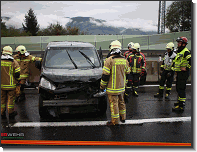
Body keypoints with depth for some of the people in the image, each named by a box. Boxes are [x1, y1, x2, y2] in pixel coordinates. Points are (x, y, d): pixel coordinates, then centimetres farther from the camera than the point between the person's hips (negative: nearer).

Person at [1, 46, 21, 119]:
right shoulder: (13, 62, -6)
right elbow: (17, 73, -5)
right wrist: (17, 79, 13)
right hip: (11, 84, -2)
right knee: (11, 98, 7)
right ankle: (11, 113, 14)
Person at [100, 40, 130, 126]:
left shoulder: (109, 60, -16)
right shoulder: (124, 60, 4)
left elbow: (105, 75, -16)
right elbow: (127, 73, 14)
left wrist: (102, 86, -5)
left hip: (112, 88, -6)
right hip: (121, 87, 7)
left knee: (114, 104, 1)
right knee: (121, 102, 20)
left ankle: (115, 121, 9)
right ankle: (123, 118, 32)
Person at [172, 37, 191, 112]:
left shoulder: (186, 52, -14)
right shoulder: (179, 52, 18)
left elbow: (191, 60, -28)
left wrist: (186, 68, -21)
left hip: (183, 73, -10)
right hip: (179, 73, 10)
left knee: (181, 89, -10)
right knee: (178, 88, 19)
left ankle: (181, 106, -8)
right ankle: (180, 101, 35)